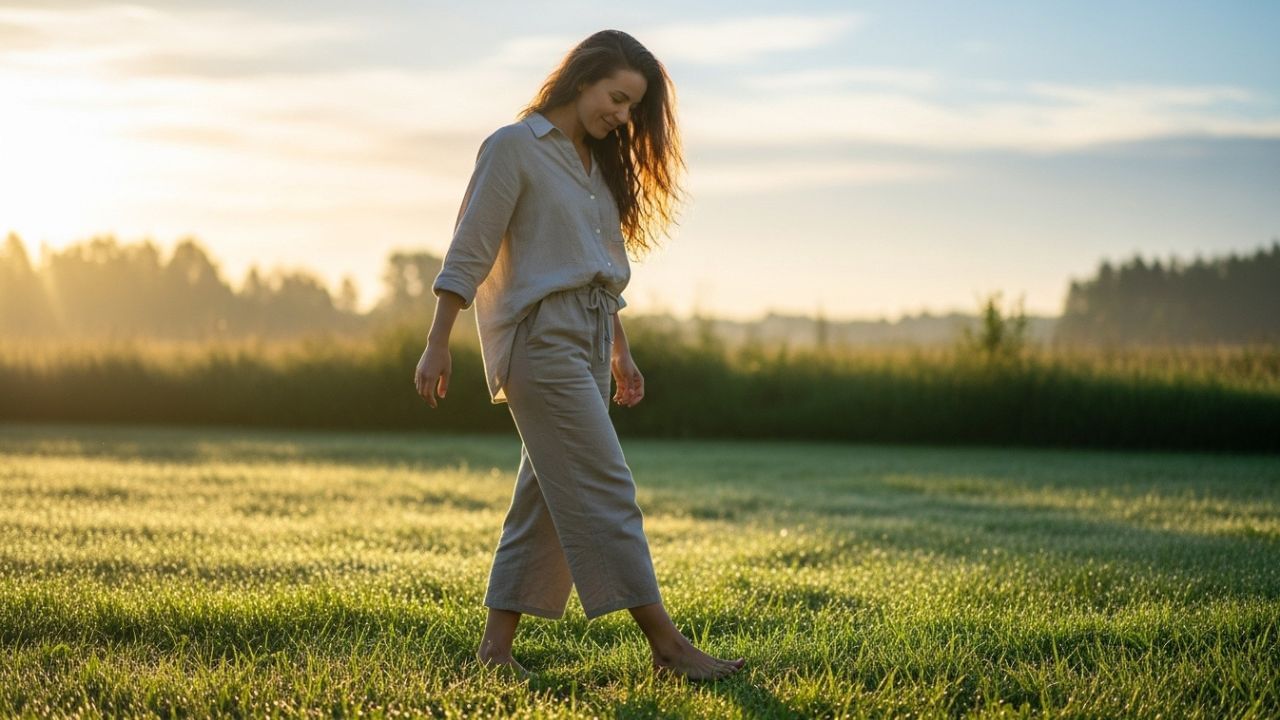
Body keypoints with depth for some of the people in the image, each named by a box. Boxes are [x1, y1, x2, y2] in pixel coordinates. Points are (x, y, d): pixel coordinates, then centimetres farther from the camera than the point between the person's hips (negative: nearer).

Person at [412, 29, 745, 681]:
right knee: (603, 490, -11)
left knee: (547, 496, 6)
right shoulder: (514, 148, -5)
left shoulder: (598, 163, 19)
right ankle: (666, 645, -12)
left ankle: (496, 644, 11)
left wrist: (620, 355, 23)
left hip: (587, 340, 8)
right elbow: (468, 253, -8)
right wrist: (437, 345, -13)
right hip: (540, 335, -8)